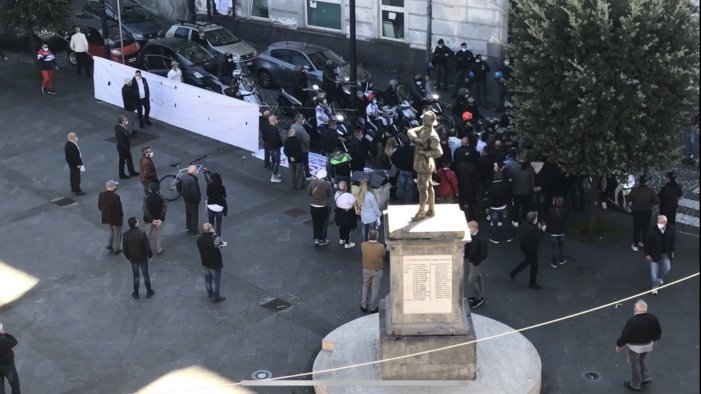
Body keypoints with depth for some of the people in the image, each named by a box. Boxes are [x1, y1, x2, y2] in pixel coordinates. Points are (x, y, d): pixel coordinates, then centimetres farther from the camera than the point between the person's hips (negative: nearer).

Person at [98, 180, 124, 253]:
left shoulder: (101, 195, -10)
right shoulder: (115, 196, -28)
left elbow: (99, 207, 1)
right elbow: (119, 208, -21)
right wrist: (121, 216, -2)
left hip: (106, 217, 6)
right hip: (116, 218, -6)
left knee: (112, 231, 30)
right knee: (117, 233, 15)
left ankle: (109, 244, 25)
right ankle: (116, 249, 25)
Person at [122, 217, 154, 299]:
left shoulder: (126, 235, -16)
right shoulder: (142, 234, -25)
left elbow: (125, 249, -6)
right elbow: (147, 247, -19)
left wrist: (128, 257, 11)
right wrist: (150, 256, -1)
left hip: (133, 259, 2)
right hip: (143, 258, -2)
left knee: (135, 276, 18)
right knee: (145, 274, 16)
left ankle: (136, 294, 28)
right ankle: (149, 292, 29)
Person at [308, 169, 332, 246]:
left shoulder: (312, 183, -13)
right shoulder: (327, 184, -19)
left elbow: (308, 193, -2)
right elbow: (329, 195, -7)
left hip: (314, 206, 2)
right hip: (323, 207, -2)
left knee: (315, 223, 17)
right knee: (323, 223, 15)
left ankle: (316, 239, 15)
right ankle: (322, 240, 25)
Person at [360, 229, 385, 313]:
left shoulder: (363, 245, -20)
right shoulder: (381, 247, -25)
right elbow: (383, 256, -7)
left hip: (366, 270, 2)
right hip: (377, 271, -2)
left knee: (365, 287, 23)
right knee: (375, 289, 15)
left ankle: (364, 306, 33)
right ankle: (373, 308, 27)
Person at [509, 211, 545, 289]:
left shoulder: (524, 225, -7)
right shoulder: (531, 229, -34)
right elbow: (538, 239, -24)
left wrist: (538, 228, -7)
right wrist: (541, 230, -15)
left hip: (524, 247, 9)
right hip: (531, 249, -9)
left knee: (527, 261, 32)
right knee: (534, 265, 12)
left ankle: (513, 273, 37)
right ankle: (532, 283, 29)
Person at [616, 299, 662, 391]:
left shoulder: (632, 321, -32)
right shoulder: (653, 318, -15)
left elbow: (624, 335, -22)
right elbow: (658, 332, 1)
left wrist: (619, 345, -4)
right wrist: (654, 340, 21)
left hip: (634, 347, -5)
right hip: (648, 345, 5)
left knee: (635, 365, 16)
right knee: (641, 361, 32)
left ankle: (636, 385, 32)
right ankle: (645, 378, 39)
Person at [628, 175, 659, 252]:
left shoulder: (634, 190, -19)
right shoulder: (650, 190, -14)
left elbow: (629, 199, -9)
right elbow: (657, 201, -13)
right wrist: (650, 203, 4)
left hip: (636, 212, -1)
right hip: (647, 211, 2)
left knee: (636, 228, 10)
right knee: (645, 228, 18)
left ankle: (635, 245, 15)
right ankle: (644, 243, 29)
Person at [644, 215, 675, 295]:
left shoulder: (671, 229, -17)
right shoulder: (652, 231, -27)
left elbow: (672, 240, 1)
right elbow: (647, 243, -15)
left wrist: (672, 251, 9)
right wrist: (647, 254, -10)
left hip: (666, 254, 4)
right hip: (654, 254, -4)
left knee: (667, 268, 20)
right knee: (654, 271, 5)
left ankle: (660, 278, 52)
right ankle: (654, 287, 25)